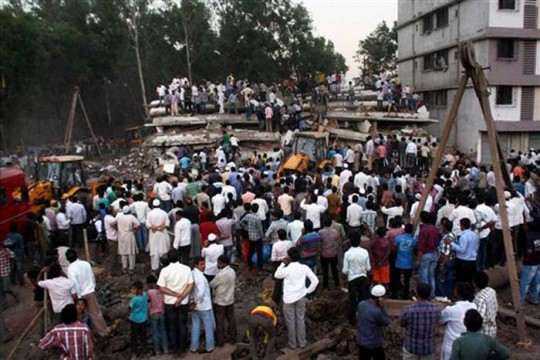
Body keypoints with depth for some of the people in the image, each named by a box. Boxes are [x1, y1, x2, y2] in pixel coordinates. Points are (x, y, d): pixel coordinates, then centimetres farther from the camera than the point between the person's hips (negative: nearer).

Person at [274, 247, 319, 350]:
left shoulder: (286, 269, -19)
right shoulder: (304, 267, -11)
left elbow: (276, 275, 2)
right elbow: (315, 281, -9)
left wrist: (283, 264, 0)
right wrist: (308, 290, 3)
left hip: (289, 298, -3)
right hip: (301, 297, 3)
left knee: (290, 321, 13)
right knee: (301, 320, 17)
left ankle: (292, 344, 25)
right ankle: (302, 342, 27)